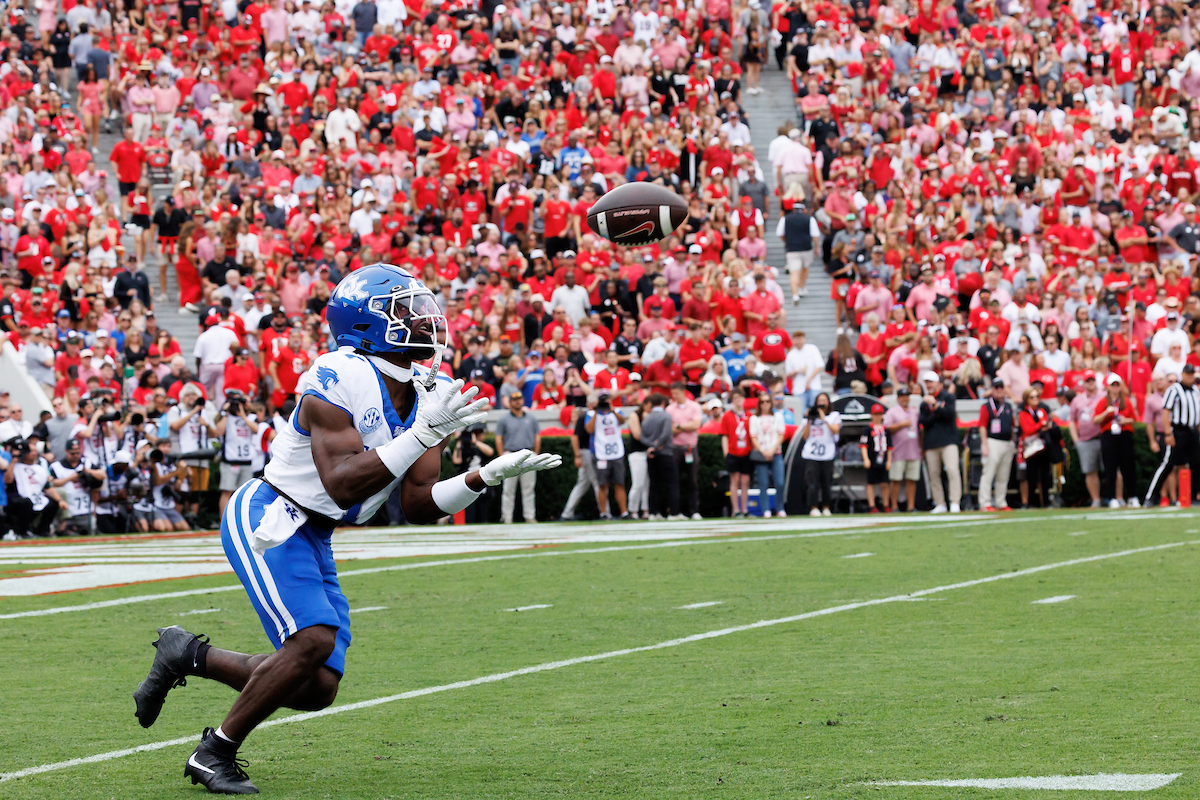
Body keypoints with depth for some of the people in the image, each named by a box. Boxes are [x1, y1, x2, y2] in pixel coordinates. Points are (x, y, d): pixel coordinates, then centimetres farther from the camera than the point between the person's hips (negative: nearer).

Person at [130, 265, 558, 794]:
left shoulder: (427, 395, 2)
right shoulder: (337, 381, -23)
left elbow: (418, 507, 3)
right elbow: (343, 487, -31)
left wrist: (487, 476, -12)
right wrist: (424, 435, -33)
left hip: (313, 537, 9)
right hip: (265, 520, -9)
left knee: (318, 689, 3)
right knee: (314, 640, -25)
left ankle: (187, 655, 22)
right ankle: (215, 754, -8)